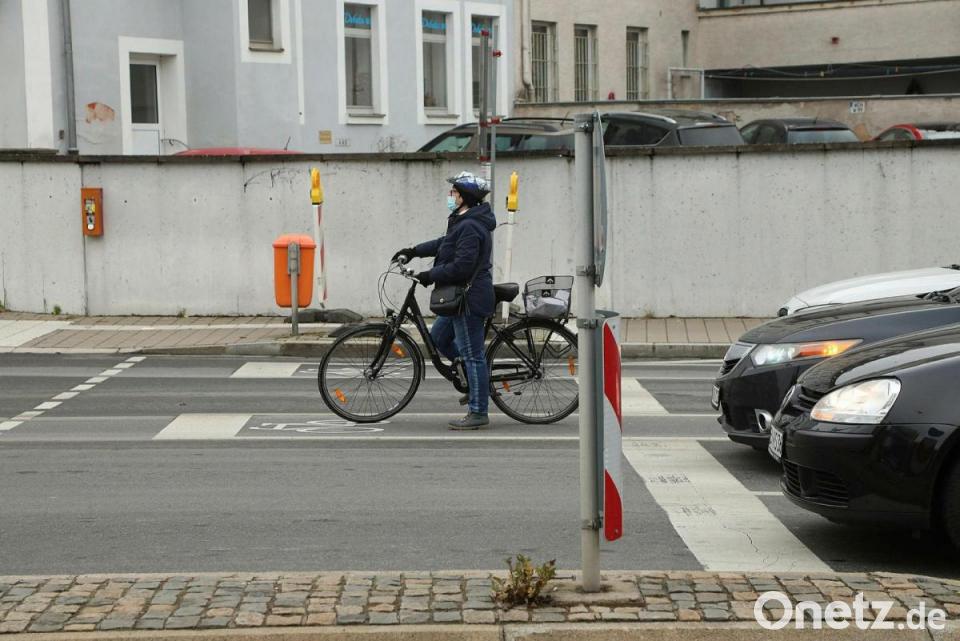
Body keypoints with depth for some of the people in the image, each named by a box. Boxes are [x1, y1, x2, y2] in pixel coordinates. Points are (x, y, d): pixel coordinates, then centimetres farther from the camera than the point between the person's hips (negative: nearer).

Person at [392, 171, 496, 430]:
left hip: (469, 299, -11)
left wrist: (430, 275, -16)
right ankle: (478, 380, 26)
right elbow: (444, 243, 26)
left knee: (472, 355, -4)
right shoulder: (464, 222, 12)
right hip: (459, 296, 11)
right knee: (439, 339, 20)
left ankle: (478, 413, 3)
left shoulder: (470, 227, -21)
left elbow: (461, 267, -27)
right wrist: (414, 251, 22)